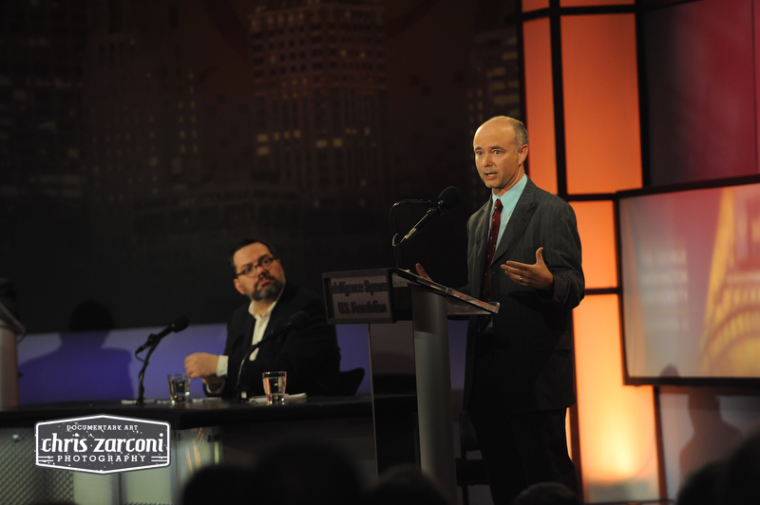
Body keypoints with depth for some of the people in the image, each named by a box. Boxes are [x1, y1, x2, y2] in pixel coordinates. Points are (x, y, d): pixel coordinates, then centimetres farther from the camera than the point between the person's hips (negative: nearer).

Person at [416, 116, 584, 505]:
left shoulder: (552, 212, -3)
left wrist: (546, 282, -32)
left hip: (534, 372, -7)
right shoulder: (477, 221, 20)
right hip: (487, 375, 7)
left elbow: (573, 288, -10)